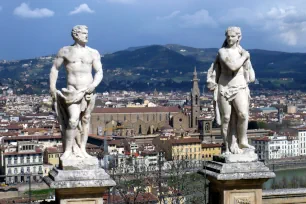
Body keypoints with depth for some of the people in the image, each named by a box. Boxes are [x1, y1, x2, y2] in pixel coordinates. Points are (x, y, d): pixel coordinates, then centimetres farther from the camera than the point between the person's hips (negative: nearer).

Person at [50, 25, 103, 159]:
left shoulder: (93, 53, 7)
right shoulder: (65, 51, 4)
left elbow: (99, 72, 4)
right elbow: (55, 68, 10)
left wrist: (94, 84, -14)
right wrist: (52, 87, 2)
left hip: (88, 91, 3)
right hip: (73, 91, -3)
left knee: (85, 120, 7)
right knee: (73, 120, -15)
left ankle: (82, 149, 14)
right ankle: (68, 149, -6)